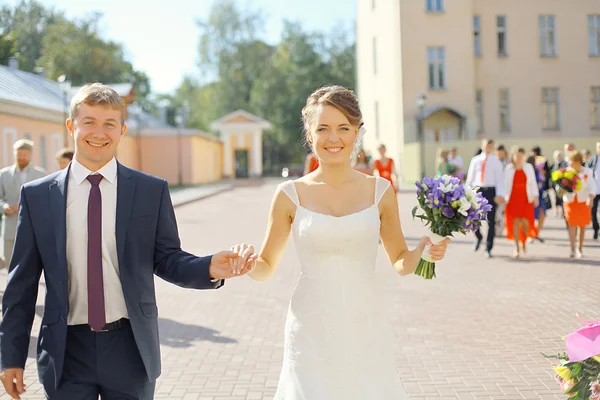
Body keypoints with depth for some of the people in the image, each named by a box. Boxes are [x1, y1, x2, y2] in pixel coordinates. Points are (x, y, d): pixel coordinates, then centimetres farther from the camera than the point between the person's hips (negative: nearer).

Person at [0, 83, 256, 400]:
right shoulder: (37, 195, 1)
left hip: (130, 348, 0)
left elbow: (166, 260, 3)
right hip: (66, 350, 0)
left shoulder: (152, 191, 0)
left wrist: (210, 269, -18)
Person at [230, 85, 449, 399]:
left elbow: (400, 262, 10)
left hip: (365, 328, 1)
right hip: (312, 331, -1)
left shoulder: (380, 190, 0)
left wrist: (423, 251, -11)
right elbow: (266, 267, 5)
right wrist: (247, 264, -16)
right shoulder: (290, 195, -2)